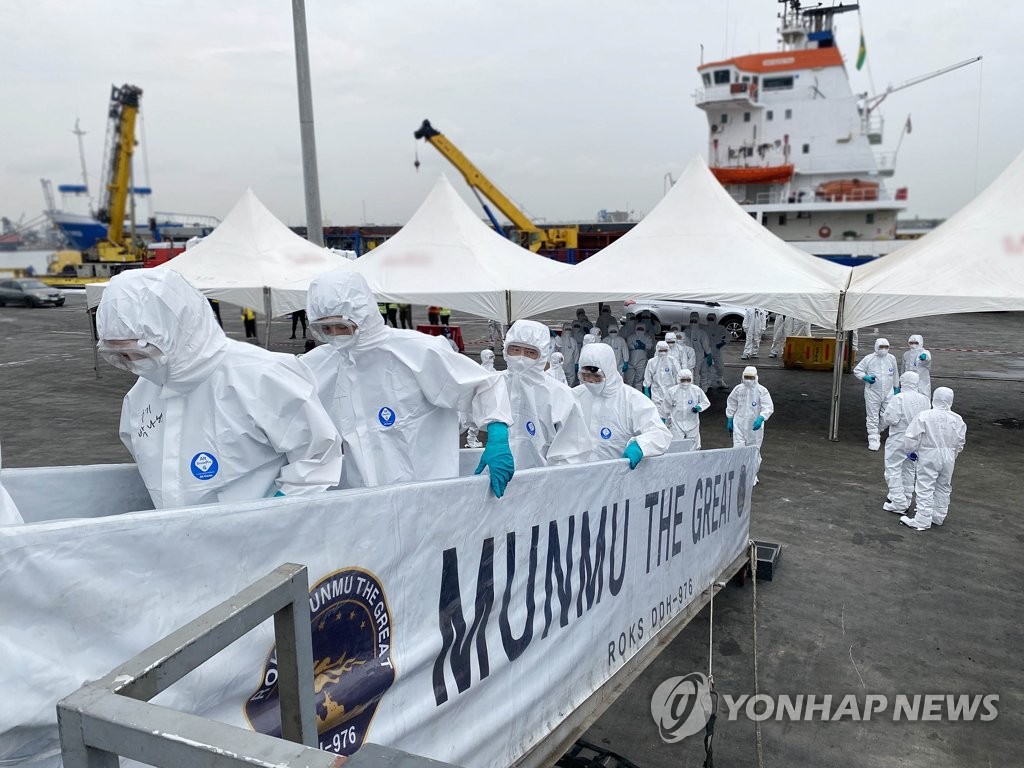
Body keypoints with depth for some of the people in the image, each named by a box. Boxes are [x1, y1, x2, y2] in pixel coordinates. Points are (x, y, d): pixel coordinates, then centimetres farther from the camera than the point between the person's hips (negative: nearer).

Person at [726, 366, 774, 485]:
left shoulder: (761, 390, -9)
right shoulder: (738, 389, 1)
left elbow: (768, 407, -14)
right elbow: (731, 404, 14)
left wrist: (760, 419, -30)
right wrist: (729, 420, 14)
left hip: (755, 426, -1)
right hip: (739, 424, 2)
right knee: (738, 448, -8)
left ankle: (752, 477, 26)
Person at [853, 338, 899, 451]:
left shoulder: (891, 359, 5)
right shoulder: (868, 359, -4)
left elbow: (895, 374, 17)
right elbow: (856, 370, 2)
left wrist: (896, 388, 20)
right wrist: (866, 377, -14)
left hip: (888, 393, 3)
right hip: (872, 393, -3)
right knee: (873, 418, 0)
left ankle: (876, 432, 30)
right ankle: (874, 440, 8)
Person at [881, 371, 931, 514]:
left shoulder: (898, 398, -18)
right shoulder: (924, 400, 0)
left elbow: (890, 419, -21)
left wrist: (883, 415, -1)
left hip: (898, 439, -7)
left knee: (893, 470, 2)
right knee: (909, 470, 19)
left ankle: (898, 504, 0)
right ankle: (906, 500, 30)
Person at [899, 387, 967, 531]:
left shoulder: (924, 416, -15)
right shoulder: (957, 419, -1)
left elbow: (912, 438, -14)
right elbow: (960, 442, 8)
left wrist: (910, 451, 4)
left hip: (929, 457, -5)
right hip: (948, 457, 5)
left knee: (925, 489, 0)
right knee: (943, 488, 18)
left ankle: (922, 521, 2)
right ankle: (939, 517, 30)